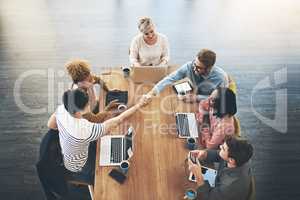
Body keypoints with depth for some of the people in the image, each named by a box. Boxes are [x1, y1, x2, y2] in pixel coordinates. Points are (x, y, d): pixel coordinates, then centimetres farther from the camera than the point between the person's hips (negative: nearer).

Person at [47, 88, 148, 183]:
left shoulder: (61, 109, -26)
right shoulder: (87, 130, -44)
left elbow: (51, 125, -4)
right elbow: (116, 121, -35)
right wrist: (138, 105, -25)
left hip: (67, 155, 6)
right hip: (77, 168, -6)